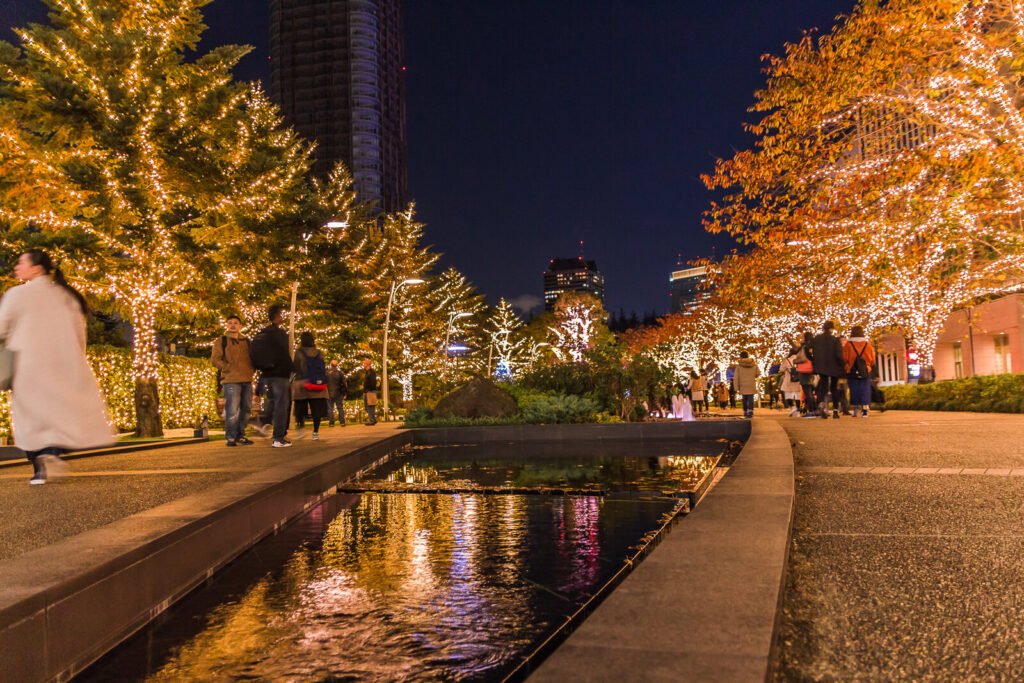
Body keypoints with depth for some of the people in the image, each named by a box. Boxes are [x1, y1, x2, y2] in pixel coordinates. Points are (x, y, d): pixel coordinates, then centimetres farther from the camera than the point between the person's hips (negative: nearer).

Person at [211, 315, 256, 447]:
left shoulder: (246, 341, 17)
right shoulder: (222, 341, 4)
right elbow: (215, 359, -3)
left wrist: (252, 370, 8)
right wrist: (228, 368, -12)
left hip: (247, 381, 5)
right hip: (231, 381, -5)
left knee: (245, 409, 10)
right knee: (232, 411, -10)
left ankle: (240, 435, 21)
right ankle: (230, 437, -1)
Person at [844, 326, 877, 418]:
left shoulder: (848, 345, -4)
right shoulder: (868, 344, 2)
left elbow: (844, 359, -4)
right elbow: (872, 360, 7)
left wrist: (846, 367, 12)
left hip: (852, 371, -1)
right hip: (865, 371, 1)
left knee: (854, 390, 6)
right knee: (865, 390, 3)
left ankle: (856, 409, 3)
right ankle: (865, 410, -3)